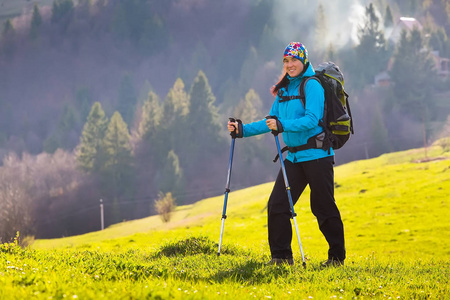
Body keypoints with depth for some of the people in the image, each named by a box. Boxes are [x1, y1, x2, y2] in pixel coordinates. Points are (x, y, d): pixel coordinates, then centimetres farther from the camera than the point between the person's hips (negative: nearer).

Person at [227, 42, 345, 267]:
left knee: (323, 207, -2)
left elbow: (312, 120, -21)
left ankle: (337, 256, 11)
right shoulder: (284, 89, 13)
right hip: (294, 157, 7)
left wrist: (283, 125, -31)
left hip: (317, 155, -7)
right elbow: (272, 121, 16)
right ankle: (281, 256, 6)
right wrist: (243, 130, 6)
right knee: (277, 204, -1)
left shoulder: (312, 86, -9)